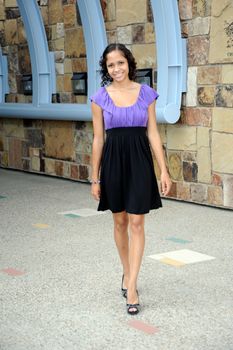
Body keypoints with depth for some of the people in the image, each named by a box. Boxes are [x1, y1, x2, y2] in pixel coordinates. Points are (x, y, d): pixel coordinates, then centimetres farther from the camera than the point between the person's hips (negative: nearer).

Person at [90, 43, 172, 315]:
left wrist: (164, 171, -1)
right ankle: (127, 273, 31)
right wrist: (95, 178, 3)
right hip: (113, 161, 1)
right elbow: (98, 139, 3)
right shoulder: (100, 98, 0)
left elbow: (153, 134, 3)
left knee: (136, 224, -4)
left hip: (140, 161, 0)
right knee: (120, 222, 11)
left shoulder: (146, 94, 2)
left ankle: (131, 288, -2)